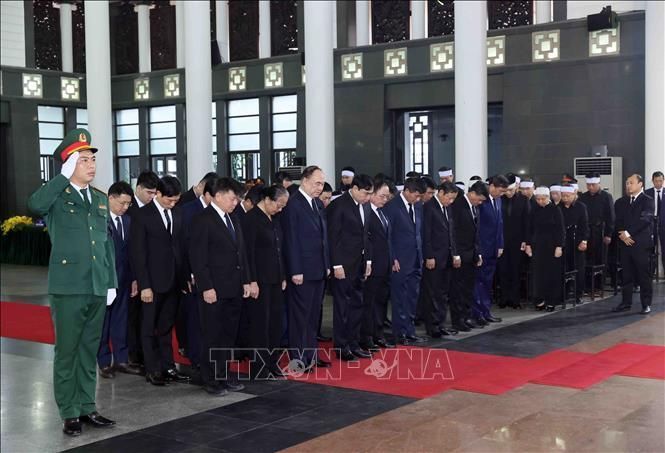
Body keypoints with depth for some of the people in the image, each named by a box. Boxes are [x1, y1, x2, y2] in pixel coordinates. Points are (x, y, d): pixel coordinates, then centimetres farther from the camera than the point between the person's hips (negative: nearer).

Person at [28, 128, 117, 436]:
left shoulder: (100, 199, 13)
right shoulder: (57, 197, -5)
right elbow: (34, 205, -29)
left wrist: (112, 282, 13)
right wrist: (65, 176, -24)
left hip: (97, 288, 6)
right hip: (68, 288, -5)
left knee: (89, 351, 13)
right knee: (67, 352, 3)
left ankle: (87, 408, 23)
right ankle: (69, 413, 13)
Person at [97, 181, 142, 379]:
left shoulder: (127, 220, 10)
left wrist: (133, 278, 9)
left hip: (123, 279, 6)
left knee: (121, 320, 12)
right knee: (102, 322, 4)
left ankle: (121, 360, 20)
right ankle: (104, 363, 13)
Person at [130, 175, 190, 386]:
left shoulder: (177, 214, 9)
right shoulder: (142, 216, -8)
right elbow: (137, 253, -10)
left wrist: (186, 277, 7)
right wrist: (144, 285, -14)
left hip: (174, 280, 5)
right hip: (153, 282, -5)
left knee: (166, 327, 13)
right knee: (150, 328, 6)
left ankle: (168, 367, 19)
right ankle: (152, 370, 13)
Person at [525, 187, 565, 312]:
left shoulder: (555, 210, -6)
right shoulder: (535, 211, 4)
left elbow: (561, 230, -6)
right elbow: (530, 229, 9)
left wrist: (559, 246, -11)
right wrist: (528, 244, 4)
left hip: (552, 245, -3)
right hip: (537, 245, 3)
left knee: (552, 273, 1)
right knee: (539, 272, 2)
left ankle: (551, 301, 7)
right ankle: (540, 299, 9)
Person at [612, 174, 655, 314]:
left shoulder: (647, 201, -2)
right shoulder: (621, 202, 15)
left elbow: (644, 219, -13)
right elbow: (618, 221, 9)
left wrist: (628, 233, -15)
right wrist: (622, 234, -8)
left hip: (641, 243, -5)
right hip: (625, 242, 5)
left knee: (644, 275, 0)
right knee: (627, 275, 8)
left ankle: (646, 304, 7)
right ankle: (626, 302, 15)